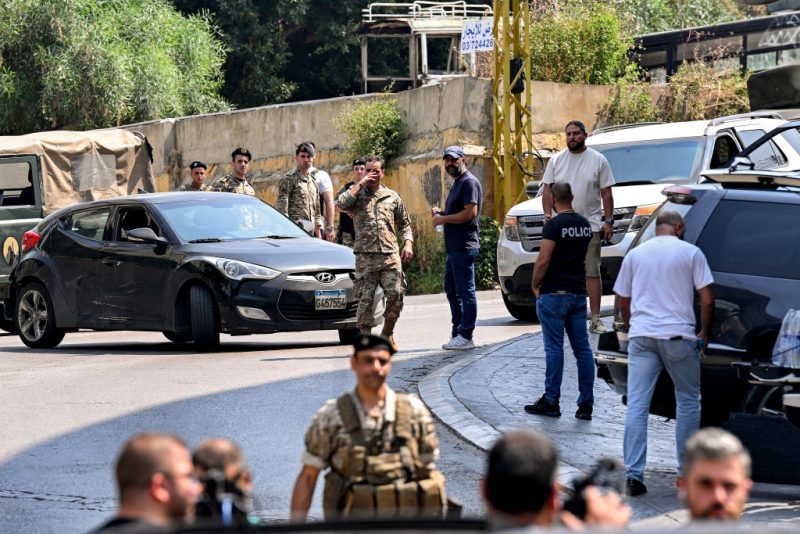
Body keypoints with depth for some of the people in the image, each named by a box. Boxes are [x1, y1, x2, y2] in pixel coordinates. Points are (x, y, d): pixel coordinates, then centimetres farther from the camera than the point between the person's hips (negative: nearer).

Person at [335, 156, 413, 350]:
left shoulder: (392, 197, 16)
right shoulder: (357, 194, 10)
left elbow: (404, 224, 20)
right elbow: (341, 204, -13)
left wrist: (408, 243, 3)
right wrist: (360, 183, -6)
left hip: (391, 256, 2)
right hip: (366, 257, -2)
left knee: (396, 296, -7)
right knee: (365, 299, -5)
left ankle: (387, 334, 12)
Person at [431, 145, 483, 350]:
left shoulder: (469, 182, -11)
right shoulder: (456, 184, 21)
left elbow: (470, 213, -21)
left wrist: (444, 219, -12)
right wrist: (441, 213, 10)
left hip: (464, 247, -11)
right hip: (454, 247, 11)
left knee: (466, 291, -8)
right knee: (451, 290, 15)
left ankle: (465, 337, -6)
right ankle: (457, 331, 22)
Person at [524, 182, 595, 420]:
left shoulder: (554, 225, -13)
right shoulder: (585, 224, 9)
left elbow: (544, 260, -18)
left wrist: (534, 284, -5)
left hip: (554, 293, -6)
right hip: (579, 293, 6)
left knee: (554, 348, -2)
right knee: (582, 348, 5)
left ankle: (551, 401, 2)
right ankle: (586, 403, 4)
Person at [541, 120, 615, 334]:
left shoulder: (598, 160, 4)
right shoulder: (556, 160, 9)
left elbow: (606, 193, 4)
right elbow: (547, 190, 10)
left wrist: (608, 221, -2)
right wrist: (548, 216, -2)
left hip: (590, 226, -2)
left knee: (592, 273, -4)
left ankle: (595, 319, -3)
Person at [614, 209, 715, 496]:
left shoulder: (635, 254, 11)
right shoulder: (690, 252, 3)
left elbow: (623, 301, 17)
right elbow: (707, 300, -2)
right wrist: (704, 333, 11)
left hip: (641, 336, 2)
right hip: (678, 335, -2)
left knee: (636, 406, 0)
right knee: (688, 402, 11)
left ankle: (633, 473, -8)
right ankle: (687, 471, 13)